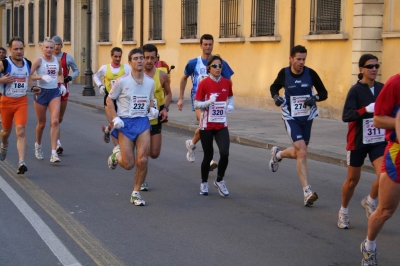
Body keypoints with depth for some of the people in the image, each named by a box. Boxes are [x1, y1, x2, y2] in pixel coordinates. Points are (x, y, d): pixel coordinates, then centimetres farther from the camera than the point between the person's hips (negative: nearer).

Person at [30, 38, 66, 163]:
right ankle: (38, 145, 40)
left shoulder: (57, 61, 6)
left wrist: (62, 84, 10)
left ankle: (54, 153, -14)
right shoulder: (39, 60, -7)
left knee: (55, 121, -13)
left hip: (54, 92, 2)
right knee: (42, 123, 10)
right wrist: (41, 77, -30)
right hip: (41, 92, -2)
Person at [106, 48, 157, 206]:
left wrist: (152, 109, -2)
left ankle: (136, 194, 8)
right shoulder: (122, 81, -9)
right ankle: (116, 154, 33)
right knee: (128, 164, -4)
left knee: (142, 160, -10)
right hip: (125, 123, -3)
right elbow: (109, 99, 0)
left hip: (143, 122, 3)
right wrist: (115, 118, -12)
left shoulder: (150, 82, 4)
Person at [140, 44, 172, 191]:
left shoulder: (162, 75, -4)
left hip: (156, 119, 3)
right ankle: (141, 181, 20)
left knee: (154, 154, 6)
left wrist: (165, 108, -5)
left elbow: (168, 93, 10)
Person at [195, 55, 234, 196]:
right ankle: (204, 183, 26)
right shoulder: (204, 83, -9)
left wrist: (230, 105, 0)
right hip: (207, 125, -3)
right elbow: (196, 104, -7)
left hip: (221, 125, 3)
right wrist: (208, 102, -24)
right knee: (208, 155, 4)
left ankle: (219, 181, 13)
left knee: (225, 153, -11)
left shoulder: (227, 82, 2)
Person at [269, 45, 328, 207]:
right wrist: (276, 97, -10)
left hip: (307, 118, 3)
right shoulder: (284, 73, -7)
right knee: (302, 152, -17)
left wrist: (315, 98, -22)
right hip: (291, 118, -3)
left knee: (299, 153, 14)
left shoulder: (310, 73, -7)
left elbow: (324, 93, -1)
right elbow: (274, 87, 12)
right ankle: (307, 192, -15)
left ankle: (277, 154, 47)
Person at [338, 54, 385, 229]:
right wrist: (366, 109, -36)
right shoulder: (356, 90, -13)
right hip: (358, 142, -3)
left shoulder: (382, 89, 1)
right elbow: (346, 116, -24)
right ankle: (343, 212, 32)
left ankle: (370, 202, 14)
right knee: (353, 180, 9)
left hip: (378, 141, 3)